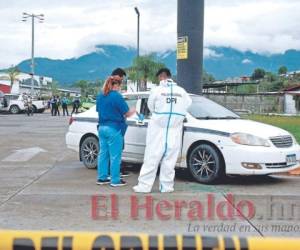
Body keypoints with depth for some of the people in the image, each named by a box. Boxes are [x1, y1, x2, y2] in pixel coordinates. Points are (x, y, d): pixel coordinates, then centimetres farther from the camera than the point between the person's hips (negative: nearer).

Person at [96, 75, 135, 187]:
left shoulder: (100, 96, 8)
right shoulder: (116, 96, -14)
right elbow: (127, 113, -9)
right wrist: (133, 111, 11)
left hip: (102, 127, 8)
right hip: (114, 129, -8)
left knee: (103, 154, 13)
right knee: (115, 156, 0)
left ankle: (102, 178, 19)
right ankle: (115, 180, 5)